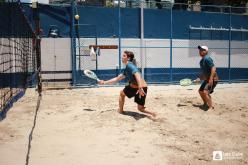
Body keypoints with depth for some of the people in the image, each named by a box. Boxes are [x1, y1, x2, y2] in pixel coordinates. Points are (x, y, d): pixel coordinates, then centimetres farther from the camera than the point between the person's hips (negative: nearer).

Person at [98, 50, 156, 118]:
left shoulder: (130, 65, -6)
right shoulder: (126, 69, 23)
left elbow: (137, 75, -25)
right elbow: (117, 78, 30)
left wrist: (140, 88, -37)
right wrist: (105, 82, 30)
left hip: (135, 88, -8)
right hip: (144, 87, 8)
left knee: (122, 93, 21)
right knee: (140, 108, 20)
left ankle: (120, 111, 33)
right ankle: (152, 113, -4)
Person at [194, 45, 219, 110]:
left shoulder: (207, 59, -19)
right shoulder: (202, 60, 11)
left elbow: (213, 68, -27)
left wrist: (211, 79, -33)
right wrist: (199, 78, 17)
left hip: (212, 79, -11)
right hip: (207, 79, 11)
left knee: (205, 92, -24)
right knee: (200, 91, 19)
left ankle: (211, 107, -14)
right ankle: (205, 104, 37)